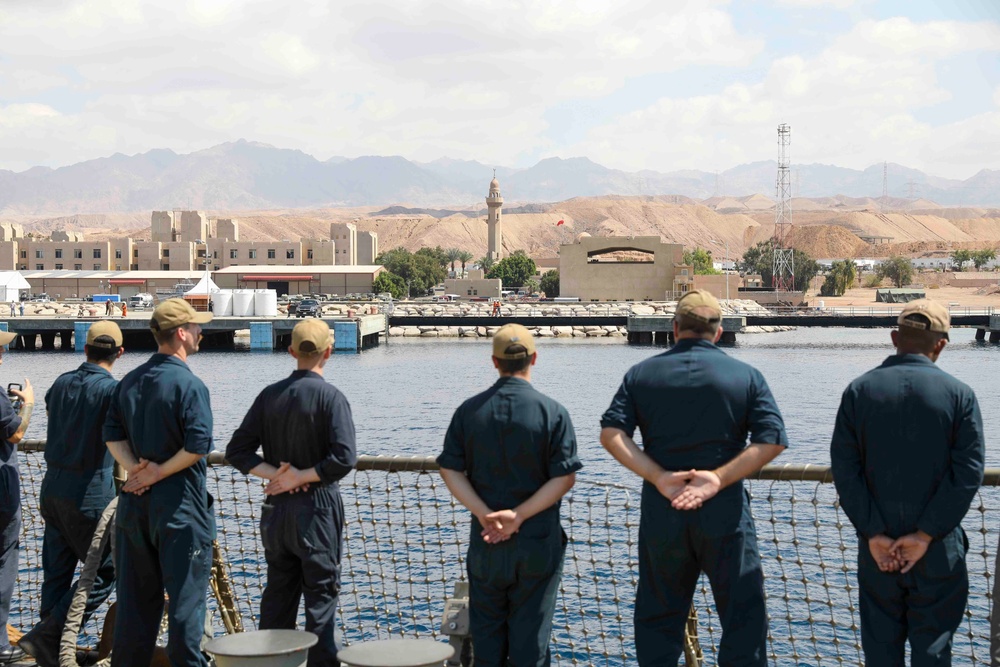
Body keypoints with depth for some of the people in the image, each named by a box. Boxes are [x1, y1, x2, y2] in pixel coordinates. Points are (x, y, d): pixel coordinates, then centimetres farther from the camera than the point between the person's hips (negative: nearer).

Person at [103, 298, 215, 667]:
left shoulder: (130, 381, 10)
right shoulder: (189, 384, -13)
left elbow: (113, 435, 7)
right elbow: (198, 445, -21)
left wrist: (136, 469, -3)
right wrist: (158, 473, -11)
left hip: (135, 499, 7)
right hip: (179, 501, -7)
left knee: (136, 593, 14)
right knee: (185, 592, 0)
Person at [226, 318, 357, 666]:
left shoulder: (270, 395, 5)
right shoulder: (330, 396, -11)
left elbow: (237, 451, 3)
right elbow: (344, 458, -21)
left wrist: (275, 474, -5)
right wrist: (301, 478, -12)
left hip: (275, 507, 5)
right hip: (317, 507, -5)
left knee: (277, 594, 14)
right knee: (321, 593, 2)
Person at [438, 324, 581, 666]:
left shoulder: (470, 410, 1)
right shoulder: (552, 411, -7)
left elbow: (450, 470, -3)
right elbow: (564, 477, -12)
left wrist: (485, 515, -10)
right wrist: (519, 516, -14)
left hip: (485, 538, 2)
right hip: (539, 540, -2)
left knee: (487, 629, 12)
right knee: (530, 633, 6)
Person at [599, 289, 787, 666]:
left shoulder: (642, 374, 6)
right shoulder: (745, 376, 2)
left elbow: (611, 433, -6)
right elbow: (772, 440, -10)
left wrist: (659, 477, -11)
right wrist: (719, 478, -13)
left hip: (660, 514, 2)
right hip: (724, 513, -2)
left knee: (657, 621, 13)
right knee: (744, 620, 6)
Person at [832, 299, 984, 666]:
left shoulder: (859, 390, -2)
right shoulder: (959, 394, -6)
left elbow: (844, 467, -6)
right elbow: (968, 471, -11)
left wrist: (873, 533, -7)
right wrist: (926, 534, -10)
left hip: (876, 543, 1)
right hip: (937, 550, -1)